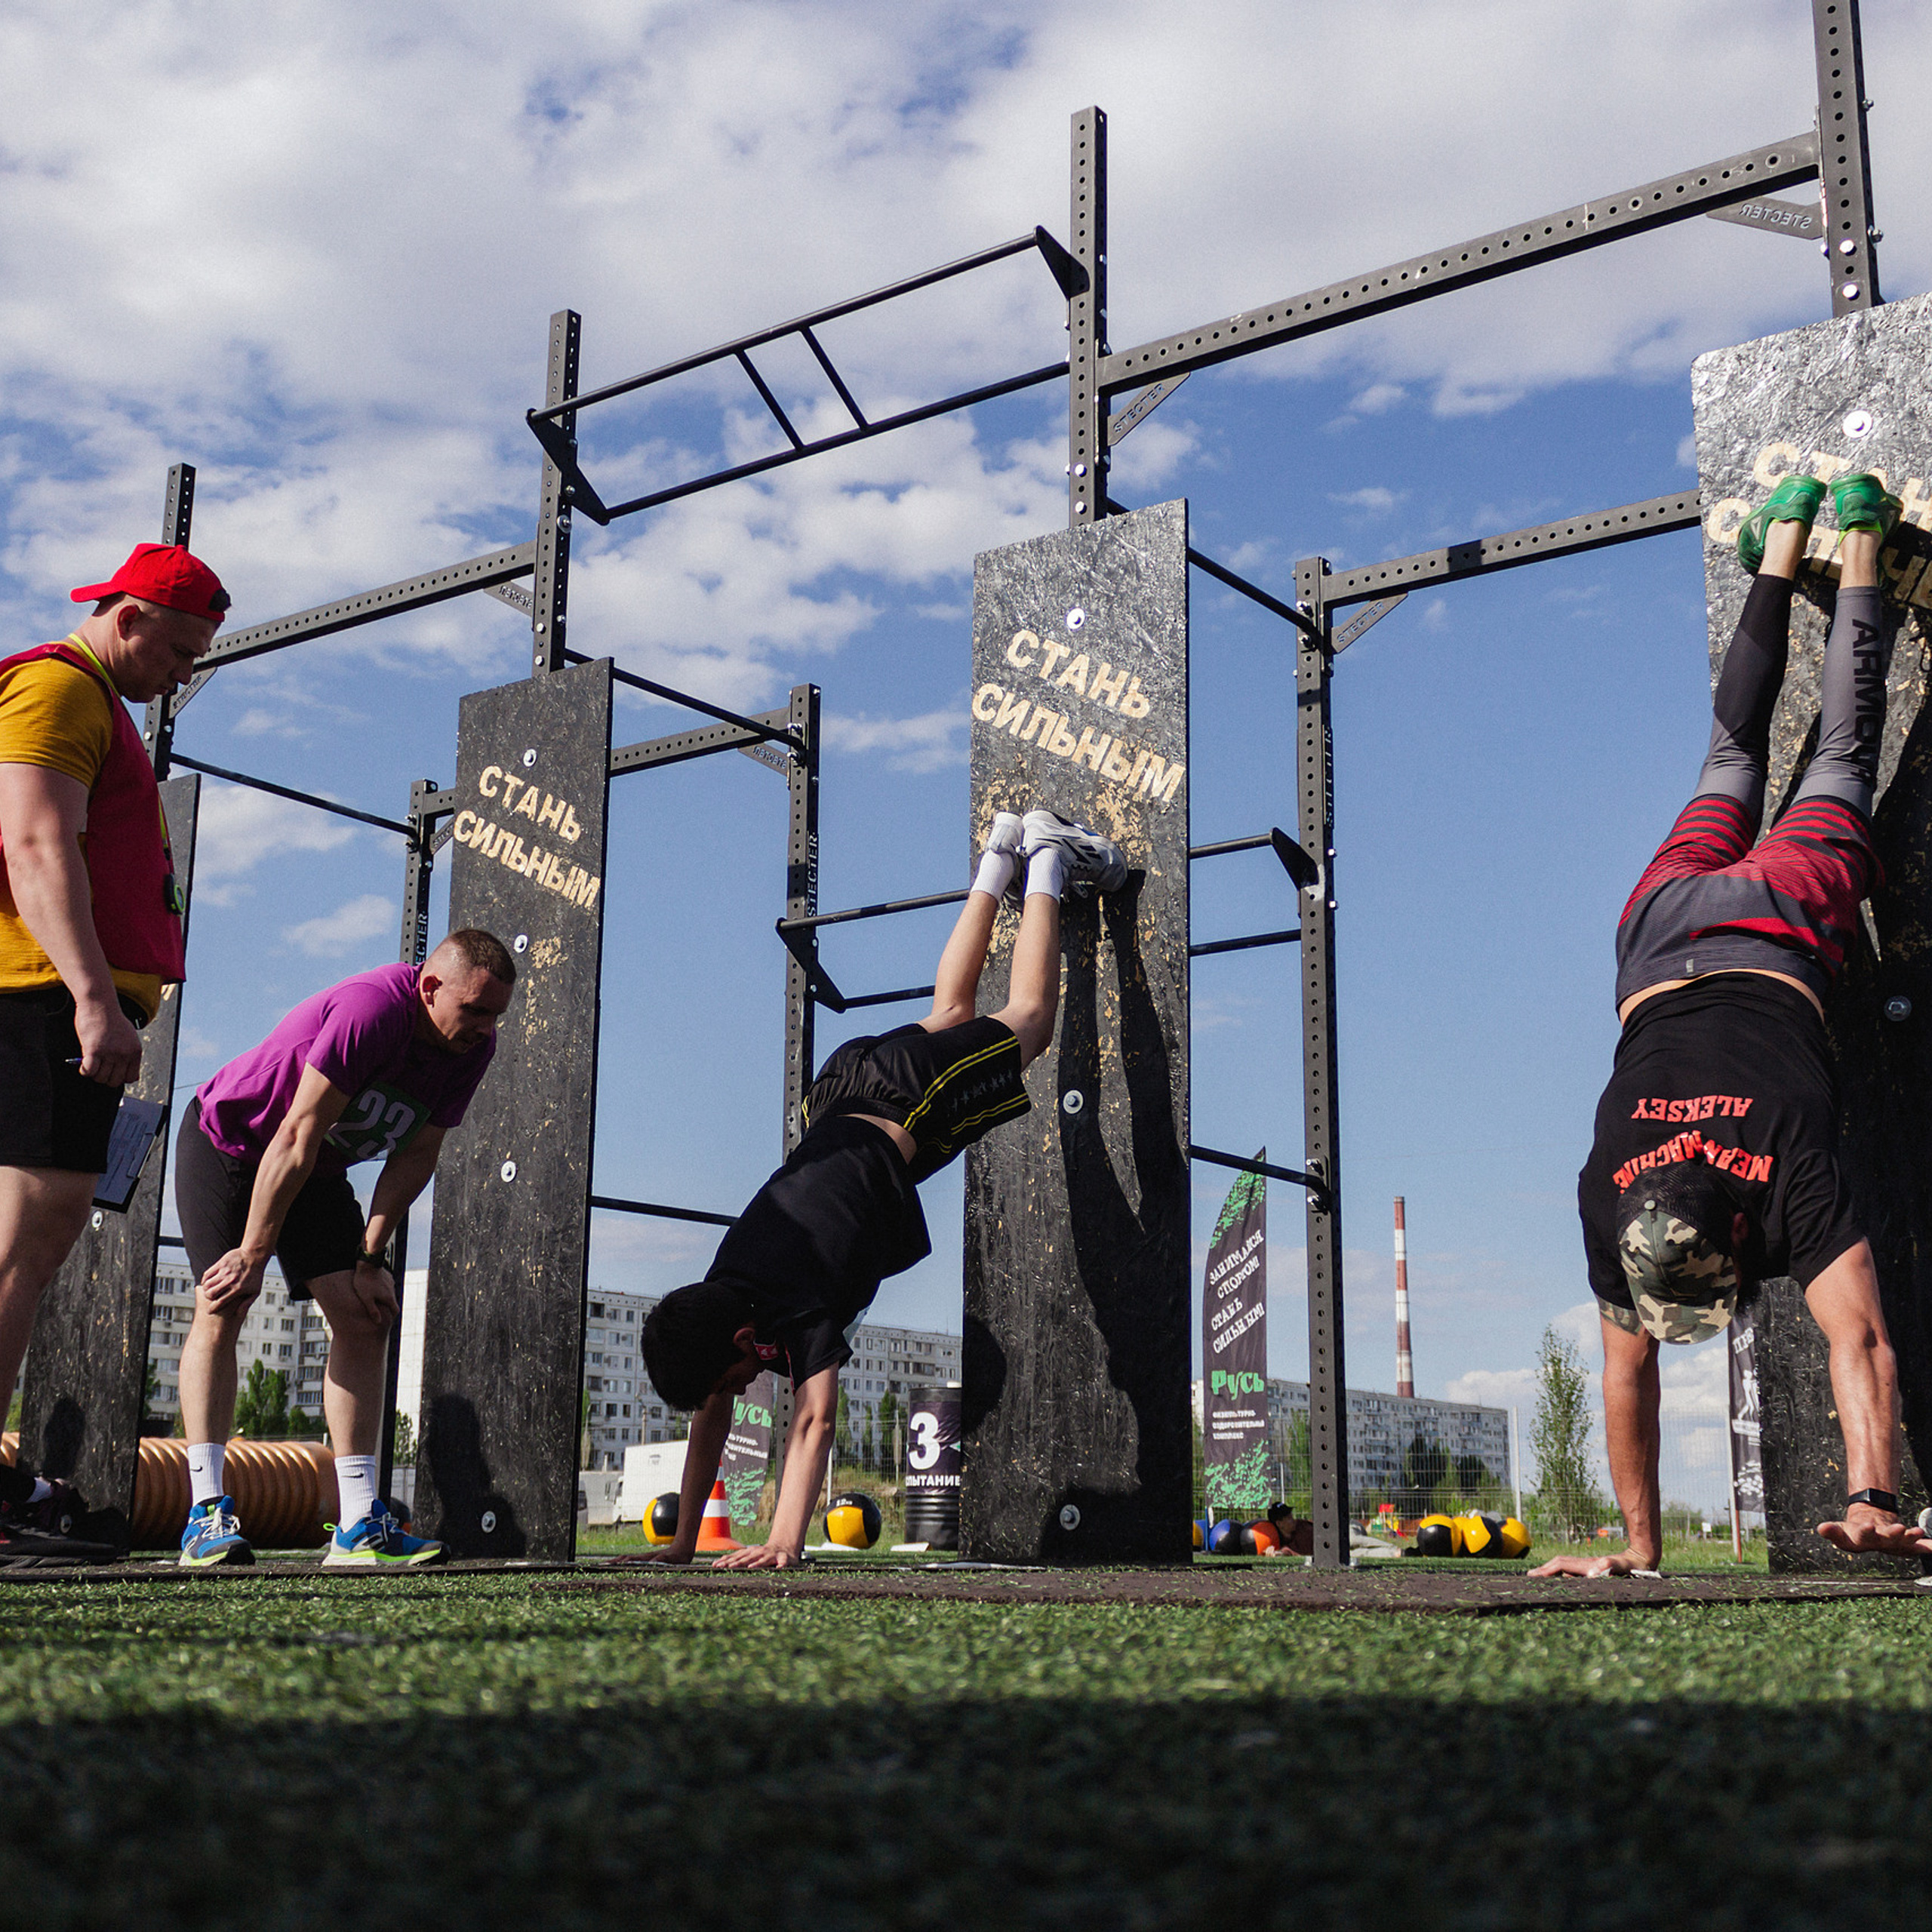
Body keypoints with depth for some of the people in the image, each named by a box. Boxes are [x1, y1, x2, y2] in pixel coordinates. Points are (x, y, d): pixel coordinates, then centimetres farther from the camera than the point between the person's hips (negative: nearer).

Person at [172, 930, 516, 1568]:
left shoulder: (472, 1046, -13)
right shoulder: (371, 1010, -35)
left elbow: (415, 1155, -7)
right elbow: (297, 1138, -32)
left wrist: (369, 1259, -13)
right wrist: (253, 1253, -28)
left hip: (317, 1173, 7)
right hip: (226, 1140, -6)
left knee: (364, 1318, -6)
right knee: (221, 1309, -20)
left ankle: (358, 1526, -8)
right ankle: (207, 1512, -19)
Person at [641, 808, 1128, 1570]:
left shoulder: (800, 1308, -33)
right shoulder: (714, 1300, -16)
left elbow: (814, 1418, -40)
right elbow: (711, 1418, -7)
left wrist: (784, 1542, -48)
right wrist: (682, 1540, -10)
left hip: (909, 1105, -4)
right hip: (839, 1094, 4)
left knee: (1024, 1022, 19)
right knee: (947, 1018, 30)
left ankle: (1045, 859, 31)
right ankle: (1000, 857, 44)